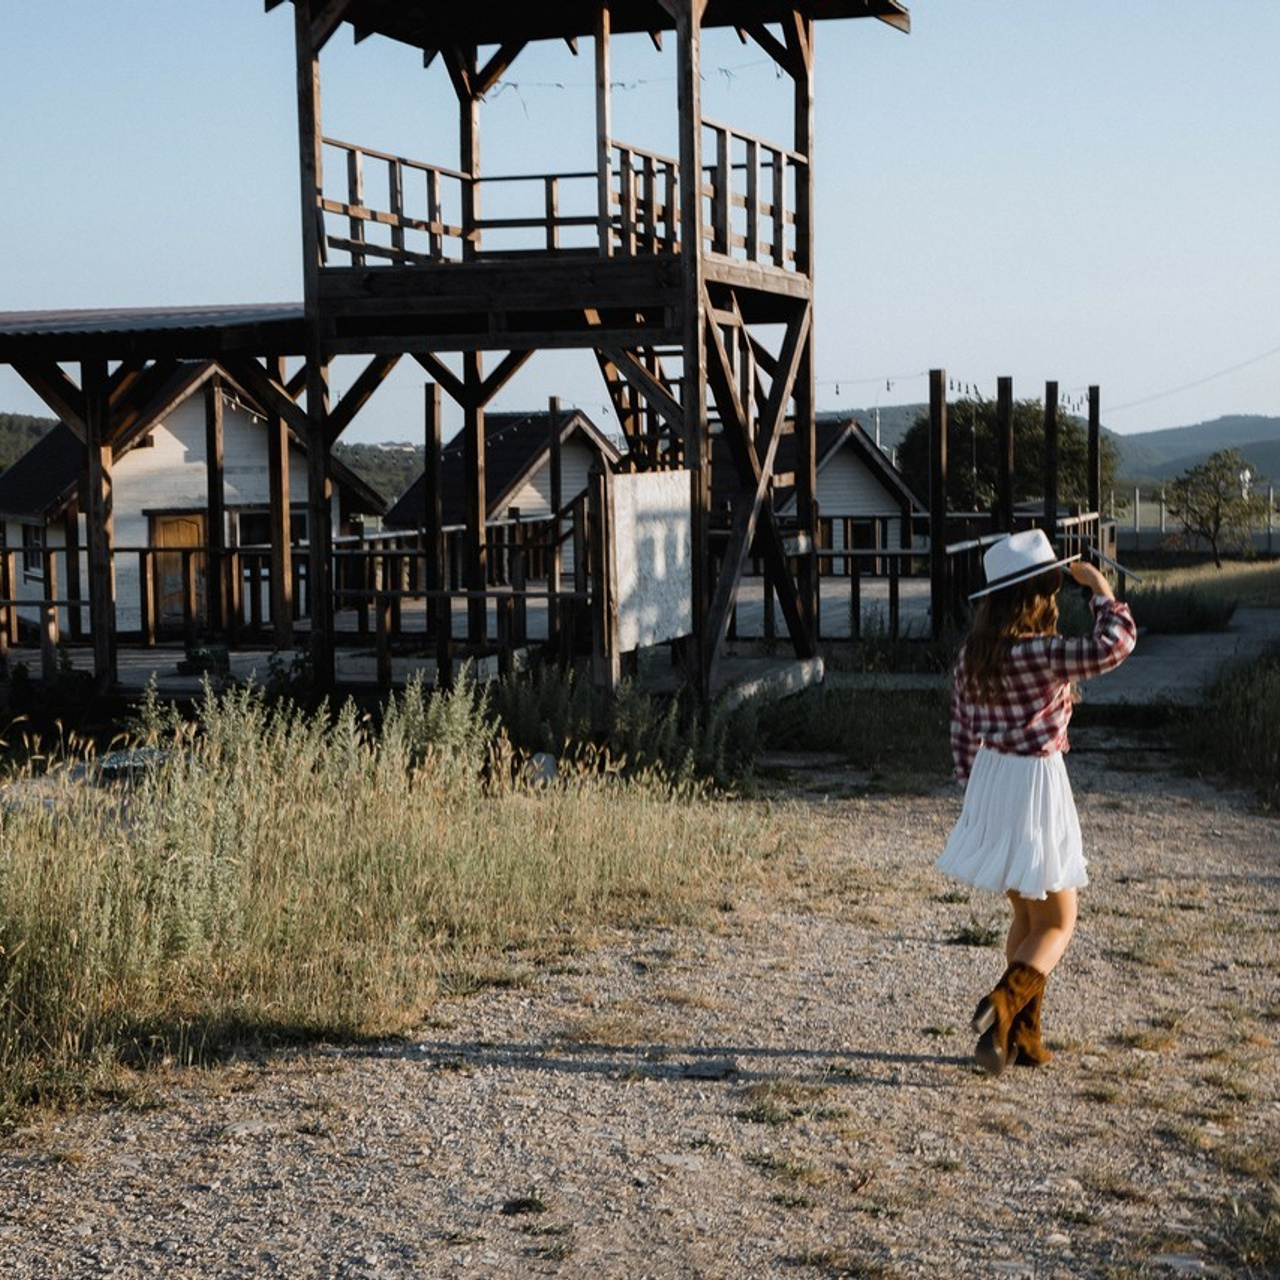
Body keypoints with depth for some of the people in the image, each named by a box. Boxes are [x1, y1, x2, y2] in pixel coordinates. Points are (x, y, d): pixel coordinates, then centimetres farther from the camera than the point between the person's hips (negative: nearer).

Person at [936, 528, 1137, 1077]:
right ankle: (1003, 1004, -19)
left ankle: (1023, 1037, 24)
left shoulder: (974, 652, 3)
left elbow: (962, 731, 10)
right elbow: (1117, 643, -27)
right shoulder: (1037, 654, -21)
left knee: (1027, 915, 21)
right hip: (1035, 785, -8)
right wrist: (1098, 586, -14)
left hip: (988, 783, 8)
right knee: (1057, 924, 4)